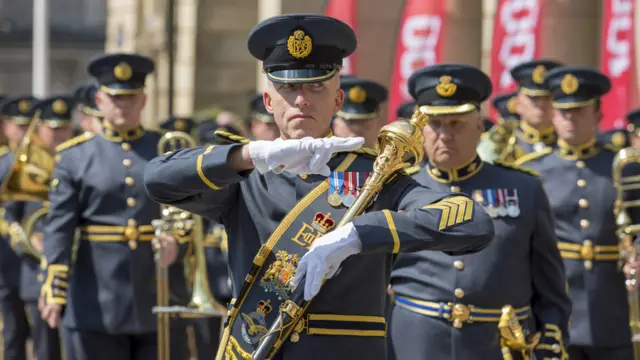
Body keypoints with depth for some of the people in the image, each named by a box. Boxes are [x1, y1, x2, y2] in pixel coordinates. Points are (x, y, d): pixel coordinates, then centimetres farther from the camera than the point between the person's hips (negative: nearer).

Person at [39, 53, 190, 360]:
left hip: (161, 300, 1)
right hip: (95, 305, -1)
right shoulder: (75, 155, 4)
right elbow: (58, 228, -4)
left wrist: (177, 242, -15)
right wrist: (54, 290, -15)